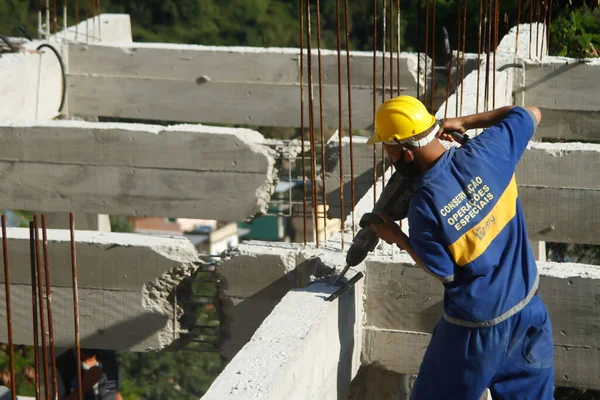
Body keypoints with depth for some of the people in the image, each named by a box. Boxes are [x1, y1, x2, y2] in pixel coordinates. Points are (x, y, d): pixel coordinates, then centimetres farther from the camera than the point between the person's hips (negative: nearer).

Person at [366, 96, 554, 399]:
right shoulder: (484, 152, -14)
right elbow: (531, 113, 4)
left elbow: (445, 273, -10)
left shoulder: (424, 206, -24)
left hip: (480, 324, -5)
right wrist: (464, 121, 4)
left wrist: (398, 238, 1)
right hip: (529, 305, 5)